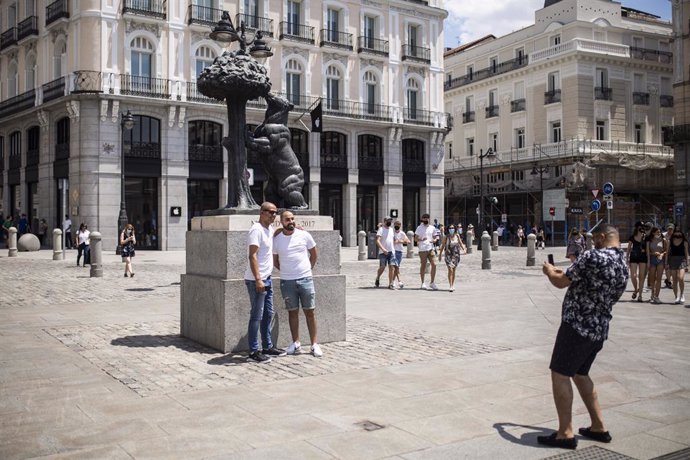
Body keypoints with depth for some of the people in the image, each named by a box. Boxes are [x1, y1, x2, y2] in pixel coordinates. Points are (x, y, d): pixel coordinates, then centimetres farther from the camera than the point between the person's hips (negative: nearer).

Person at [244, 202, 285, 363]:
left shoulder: (269, 230, 13)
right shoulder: (256, 230, -15)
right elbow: (252, 256, -21)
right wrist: (258, 280, -26)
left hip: (267, 279, 9)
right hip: (256, 280, -9)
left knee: (268, 314, 14)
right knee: (256, 316, -5)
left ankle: (267, 347, 24)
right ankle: (253, 352, 0)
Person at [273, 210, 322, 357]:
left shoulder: (304, 235, -1)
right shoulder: (276, 239, 0)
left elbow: (313, 254, 11)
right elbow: (275, 261, 11)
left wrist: (308, 269, 10)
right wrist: (286, 271, 8)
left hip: (305, 279, 0)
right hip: (287, 282, 1)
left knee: (310, 312, 2)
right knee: (293, 312, 8)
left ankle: (314, 344, 7)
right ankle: (296, 342, 20)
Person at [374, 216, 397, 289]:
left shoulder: (391, 229, 16)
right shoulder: (381, 230, -5)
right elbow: (377, 241, -15)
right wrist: (383, 249, -26)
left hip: (391, 251, 5)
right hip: (383, 252, -5)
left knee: (392, 267, -5)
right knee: (382, 267, -3)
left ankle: (390, 284, -1)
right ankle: (377, 279, 24)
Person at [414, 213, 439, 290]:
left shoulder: (432, 228, 12)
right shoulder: (419, 228, 0)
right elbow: (415, 239, -2)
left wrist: (433, 240, -2)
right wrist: (421, 239, -22)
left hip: (431, 249, 4)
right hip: (422, 249, -4)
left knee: (434, 264, -6)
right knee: (423, 266, 3)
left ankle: (432, 283, 3)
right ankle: (423, 283, 14)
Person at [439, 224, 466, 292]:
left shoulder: (457, 236, 2)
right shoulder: (446, 237, -4)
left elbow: (461, 243, 11)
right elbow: (442, 246, 4)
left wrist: (464, 249, -7)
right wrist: (440, 255, 7)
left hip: (456, 255, 3)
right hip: (448, 255, -3)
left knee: (453, 271, 13)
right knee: (450, 270, -13)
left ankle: (453, 285, 26)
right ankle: (451, 286, -14)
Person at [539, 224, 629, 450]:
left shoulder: (593, 257, -16)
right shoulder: (624, 267, 10)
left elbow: (560, 282, -11)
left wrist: (549, 270, 11)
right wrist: (564, 274, 25)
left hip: (577, 325, -9)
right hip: (600, 330, 9)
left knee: (560, 374, -1)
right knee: (580, 374, 22)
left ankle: (565, 434, -1)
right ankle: (598, 427, 25)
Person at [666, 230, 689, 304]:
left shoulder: (684, 242, 3)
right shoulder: (670, 241, 7)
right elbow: (667, 252, 11)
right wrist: (666, 262, 5)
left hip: (682, 260, -2)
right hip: (672, 260, 2)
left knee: (680, 278, -19)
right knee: (674, 280, 3)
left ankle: (682, 295, 1)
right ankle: (677, 297, 10)